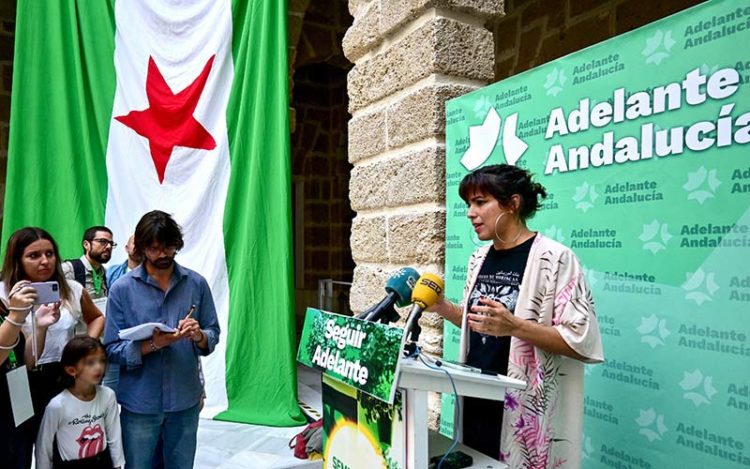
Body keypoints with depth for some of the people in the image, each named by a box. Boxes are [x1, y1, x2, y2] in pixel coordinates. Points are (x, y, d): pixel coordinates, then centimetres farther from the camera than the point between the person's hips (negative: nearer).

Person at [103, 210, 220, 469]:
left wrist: (199, 336, -20)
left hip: (185, 400, 2)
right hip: (139, 402, -1)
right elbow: (112, 349, -8)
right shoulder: (122, 289, -7)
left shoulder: (197, 284, -2)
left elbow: (213, 335, 1)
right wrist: (153, 345, -23)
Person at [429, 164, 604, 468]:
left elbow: (582, 341, -18)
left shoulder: (554, 258, -15)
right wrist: (440, 306, 1)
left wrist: (514, 326, -29)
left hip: (525, 414, -6)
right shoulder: (479, 259, 7)